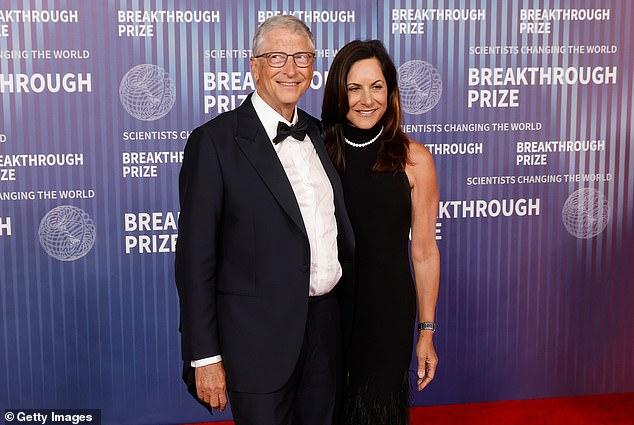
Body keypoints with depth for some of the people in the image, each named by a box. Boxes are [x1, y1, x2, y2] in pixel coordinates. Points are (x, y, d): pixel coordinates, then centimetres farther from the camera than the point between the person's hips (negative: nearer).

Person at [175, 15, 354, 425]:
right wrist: (205, 357, -13)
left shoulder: (320, 134, 9)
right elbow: (195, 256, -12)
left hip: (327, 327, 6)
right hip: (260, 335, -6)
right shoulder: (214, 140, -11)